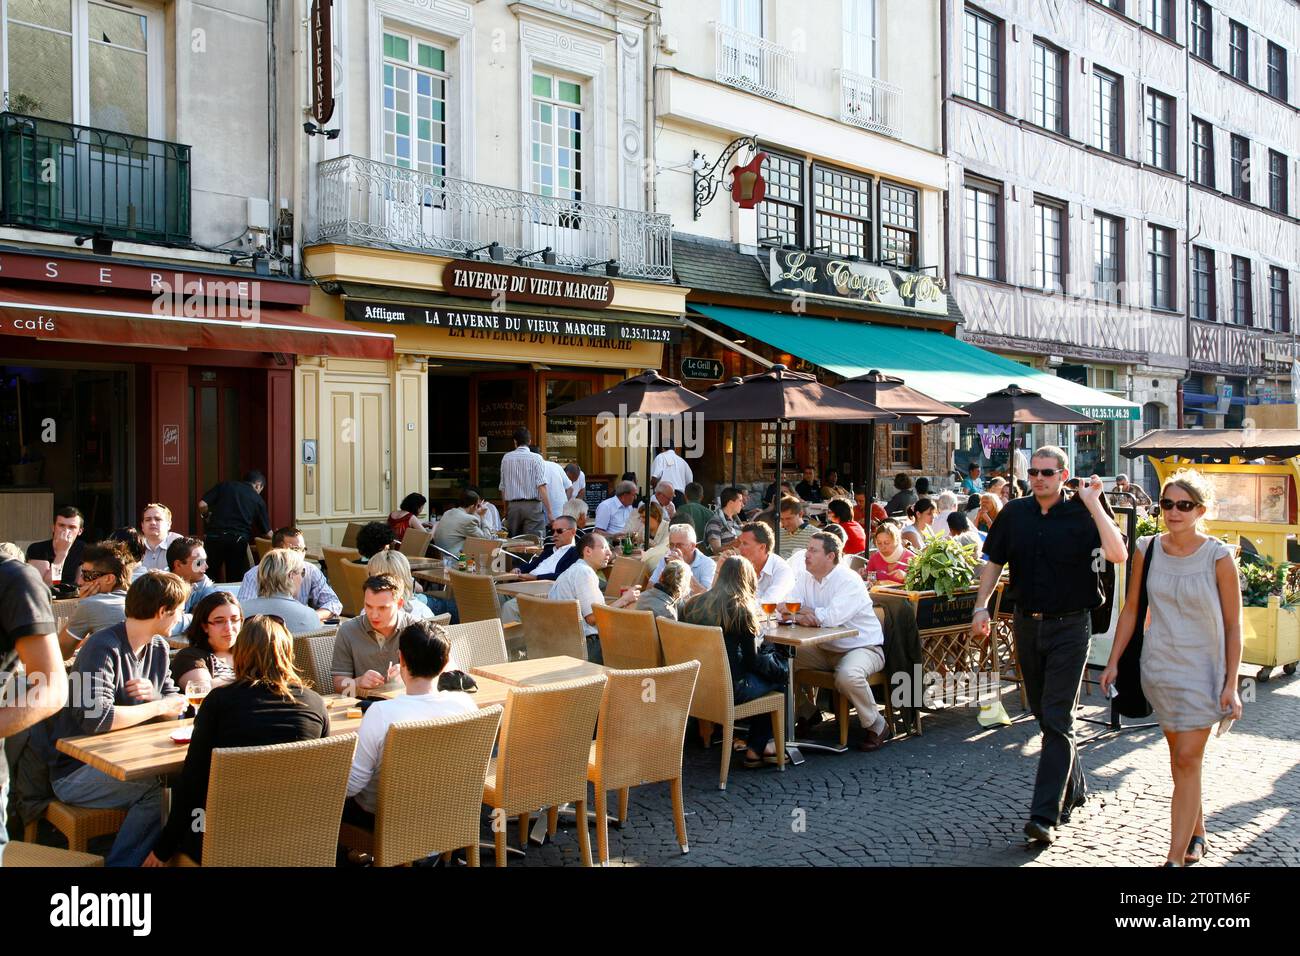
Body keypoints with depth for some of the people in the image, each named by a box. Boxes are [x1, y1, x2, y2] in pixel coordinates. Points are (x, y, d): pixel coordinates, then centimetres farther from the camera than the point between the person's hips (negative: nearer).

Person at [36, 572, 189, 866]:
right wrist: (158, 707, -17)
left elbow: (175, 704, 10)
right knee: (161, 787, -28)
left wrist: (152, 694, -13)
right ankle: (121, 862, -11)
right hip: (75, 772, -7)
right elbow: (96, 718, -29)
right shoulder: (103, 649, -18)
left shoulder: (158, 647, 8)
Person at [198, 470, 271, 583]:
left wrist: (207, 517, 22)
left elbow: (202, 505, 2)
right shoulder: (258, 500, 11)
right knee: (235, 579, 10)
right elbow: (267, 531, 13)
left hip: (214, 536, 1)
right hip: (238, 540, -1)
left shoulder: (225, 486, 12)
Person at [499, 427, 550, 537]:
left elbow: (503, 487, 12)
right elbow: (541, 487, -13)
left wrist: (506, 509, 22)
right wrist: (549, 511, -13)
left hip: (513, 505, 4)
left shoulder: (506, 458, 7)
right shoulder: (536, 458, -5)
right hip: (532, 505, -4)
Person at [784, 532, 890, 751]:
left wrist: (802, 610, -18)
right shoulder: (805, 578, 3)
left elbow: (832, 617, -33)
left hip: (863, 647, -7)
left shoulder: (849, 581, -20)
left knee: (848, 676, -37)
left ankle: (876, 726, -10)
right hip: (824, 649, 7)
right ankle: (807, 712, 16)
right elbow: (784, 610, -5)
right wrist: (798, 617, -29)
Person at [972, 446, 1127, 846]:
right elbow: (994, 561, 12)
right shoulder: (1014, 513, 4)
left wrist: (1093, 503, -23)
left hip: (1069, 626, -5)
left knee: (1057, 720, -8)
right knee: (1044, 715, 15)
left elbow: (1118, 554, -25)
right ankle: (1074, 789, 35)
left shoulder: (1081, 514, -9)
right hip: (1027, 624, 5)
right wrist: (981, 606, 2)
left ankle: (1045, 815, -7)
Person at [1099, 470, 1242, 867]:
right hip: (1159, 666, 4)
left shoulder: (1218, 557, -10)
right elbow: (1131, 609, 8)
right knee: (1179, 758, 14)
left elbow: (1233, 626, -6)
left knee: (1187, 760, -6)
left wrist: (1231, 684, -9)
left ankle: (1175, 857, -2)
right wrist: (1113, 661, 6)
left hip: (1203, 670, -4)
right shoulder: (1147, 550, 0)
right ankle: (1196, 832, 34)